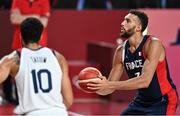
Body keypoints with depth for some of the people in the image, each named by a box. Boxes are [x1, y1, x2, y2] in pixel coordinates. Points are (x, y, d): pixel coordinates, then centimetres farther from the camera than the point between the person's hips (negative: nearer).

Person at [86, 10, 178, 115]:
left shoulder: (153, 44, -22)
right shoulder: (121, 51, -2)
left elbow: (145, 81, -33)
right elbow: (111, 86, 3)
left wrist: (109, 85, -37)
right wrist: (97, 87, -21)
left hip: (164, 101, -8)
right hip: (142, 101, 8)